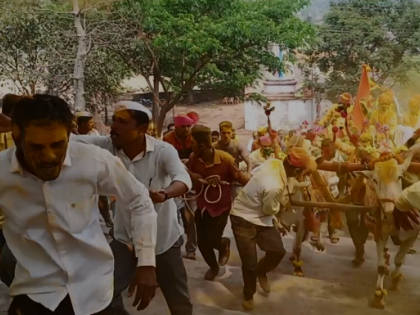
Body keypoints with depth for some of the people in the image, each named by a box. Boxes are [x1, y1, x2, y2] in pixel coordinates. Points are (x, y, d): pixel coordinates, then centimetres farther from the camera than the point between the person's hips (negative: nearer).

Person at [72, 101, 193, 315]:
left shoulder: (163, 150, -22)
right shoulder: (108, 146, -13)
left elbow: (184, 179, -37)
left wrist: (164, 194, -58)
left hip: (163, 237, -2)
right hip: (125, 237, 2)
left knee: (177, 296, 15)